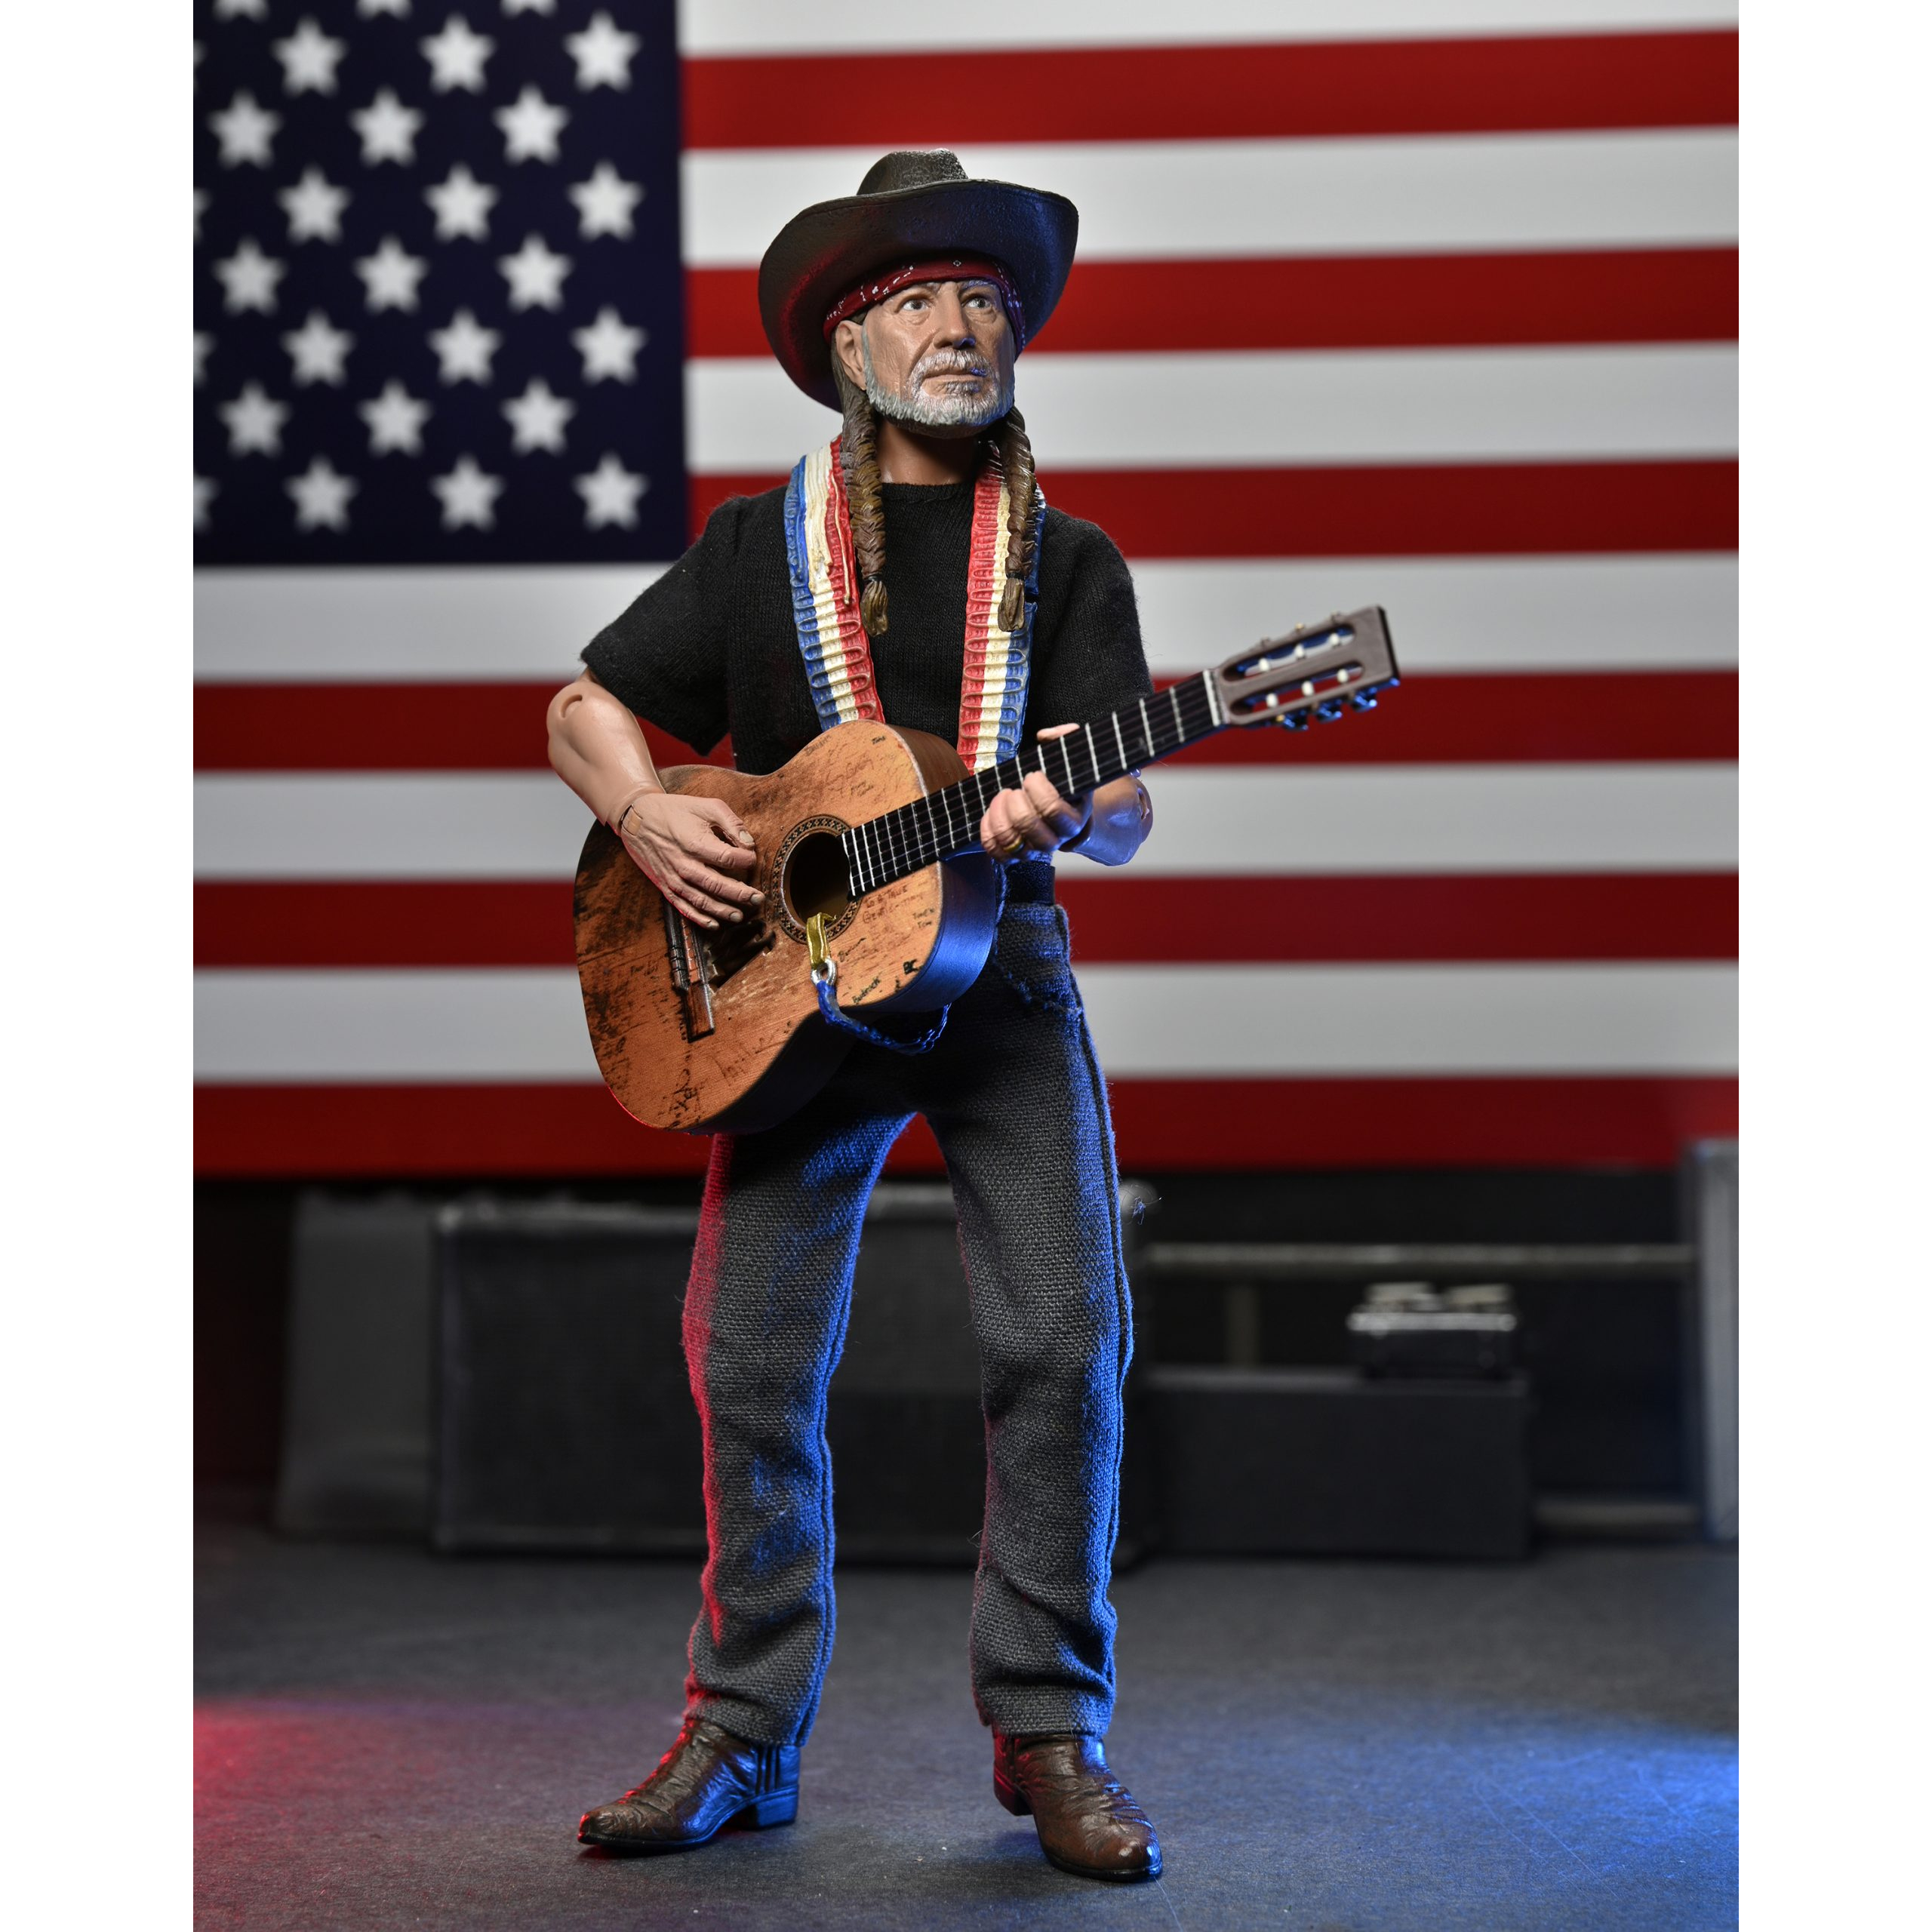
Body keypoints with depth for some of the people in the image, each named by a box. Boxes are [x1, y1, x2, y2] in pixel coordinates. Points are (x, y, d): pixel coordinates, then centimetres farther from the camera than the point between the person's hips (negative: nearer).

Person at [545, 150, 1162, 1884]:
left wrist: (1066, 810, -23)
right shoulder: (760, 548, 11)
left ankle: (1050, 1736, 0)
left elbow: (1125, 814, 1)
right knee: (752, 1365, -4)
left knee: (1068, 1342, -12)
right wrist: (646, 814, -6)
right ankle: (743, 1737, 9)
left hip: (1002, 969, 0)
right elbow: (586, 709, 15)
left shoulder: (1065, 561, 9)